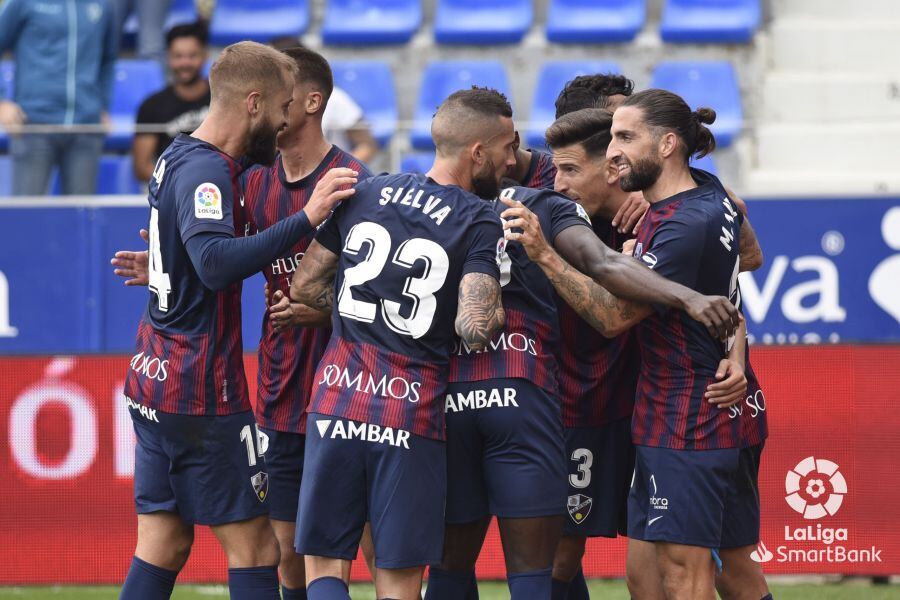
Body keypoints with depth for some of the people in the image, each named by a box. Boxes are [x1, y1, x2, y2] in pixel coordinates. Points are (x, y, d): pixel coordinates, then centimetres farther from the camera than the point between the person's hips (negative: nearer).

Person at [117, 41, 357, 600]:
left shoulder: (179, 158, 12)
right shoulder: (205, 170, -17)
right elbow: (216, 263, -33)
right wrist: (306, 219, -35)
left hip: (154, 379, 9)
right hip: (202, 387, -9)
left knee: (164, 544, 10)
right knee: (254, 548, -4)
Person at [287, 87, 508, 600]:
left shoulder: (365, 193, 9)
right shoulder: (481, 224, -5)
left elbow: (305, 287, 13)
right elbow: (476, 329, -17)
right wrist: (499, 311, 4)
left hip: (337, 400, 3)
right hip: (412, 414, -3)